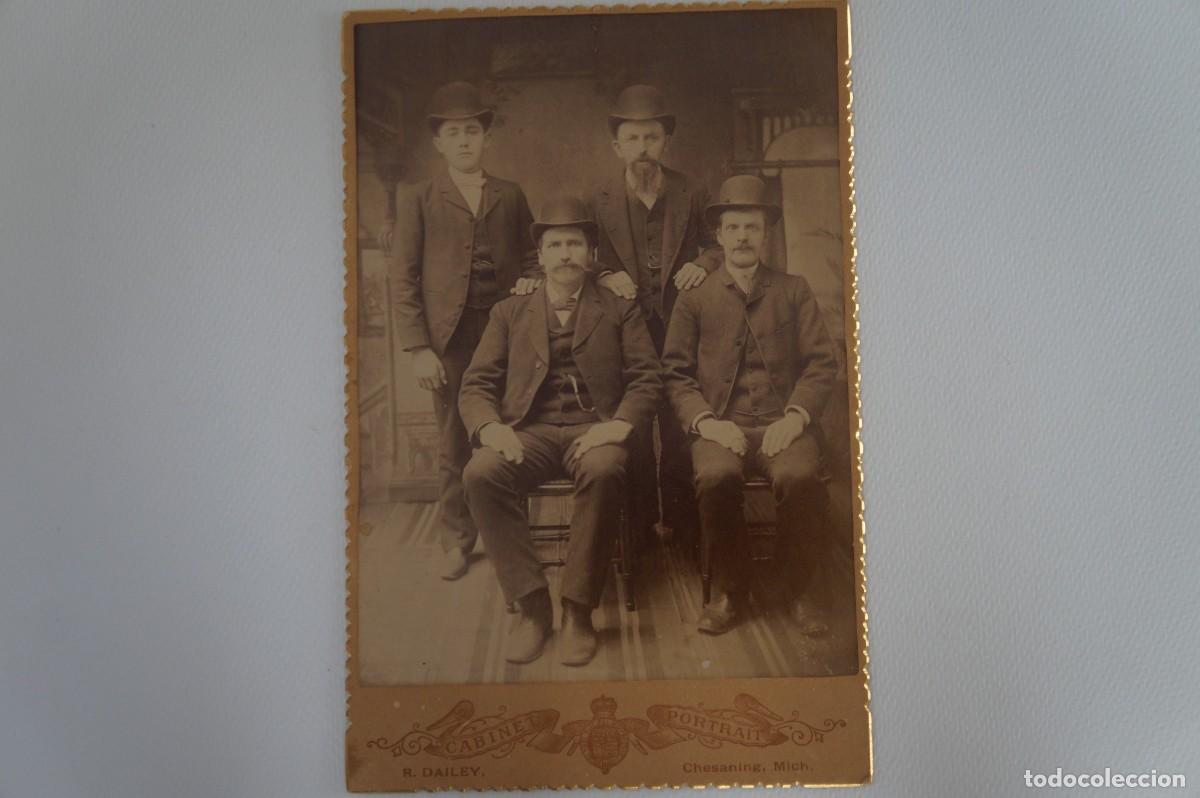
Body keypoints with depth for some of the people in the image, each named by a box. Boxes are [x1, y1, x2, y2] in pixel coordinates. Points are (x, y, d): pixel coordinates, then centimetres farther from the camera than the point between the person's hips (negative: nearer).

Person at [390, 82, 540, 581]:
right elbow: (403, 279, 2)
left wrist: (529, 283, -2)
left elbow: (530, 256, 22)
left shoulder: (510, 196, 13)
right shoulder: (418, 199, 6)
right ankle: (457, 541, 19)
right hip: (449, 338, -1)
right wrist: (417, 347, -6)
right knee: (454, 445, 4)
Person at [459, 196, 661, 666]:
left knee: (603, 470, -37)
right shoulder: (509, 313, 20)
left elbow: (646, 379, 7)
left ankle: (577, 610, -24)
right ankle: (531, 604, -19)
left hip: (594, 431, -1)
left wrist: (619, 424, -14)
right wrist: (490, 428, -11)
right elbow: (476, 384, 12)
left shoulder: (619, 312, 17)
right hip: (530, 432, 2)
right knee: (480, 473, -30)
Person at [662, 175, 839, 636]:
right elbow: (676, 372, 7)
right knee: (716, 476, -33)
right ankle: (729, 593, -11)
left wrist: (796, 415, -9)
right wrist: (704, 421, -11)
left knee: (801, 476, -32)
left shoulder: (793, 291, 16)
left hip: (783, 424, 0)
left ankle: (800, 593, -9)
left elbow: (821, 363, 8)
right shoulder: (695, 299, 14)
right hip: (720, 425, 0)